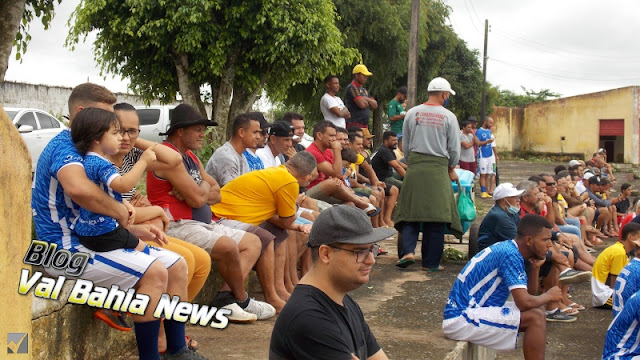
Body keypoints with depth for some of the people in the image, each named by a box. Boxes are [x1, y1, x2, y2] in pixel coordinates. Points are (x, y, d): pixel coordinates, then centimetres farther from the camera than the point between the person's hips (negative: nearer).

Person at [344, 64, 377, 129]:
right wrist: (368, 102, 3)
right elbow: (362, 104, -19)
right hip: (355, 124, -9)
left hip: (365, 124, 9)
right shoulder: (352, 87, -7)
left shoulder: (364, 90, 21)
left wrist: (366, 99, -3)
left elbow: (375, 105, 14)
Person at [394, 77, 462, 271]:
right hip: (438, 168, -2)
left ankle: (408, 251, -9)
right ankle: (431, 262, 6)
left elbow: (405, 145, 12)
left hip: (414, 167, 2)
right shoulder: (448, 117, -1)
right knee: (435, 217, 2)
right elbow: (454, 149, 3)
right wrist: (451, 169, 19)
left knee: (410, 212, 9)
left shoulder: (412, 113, 6)